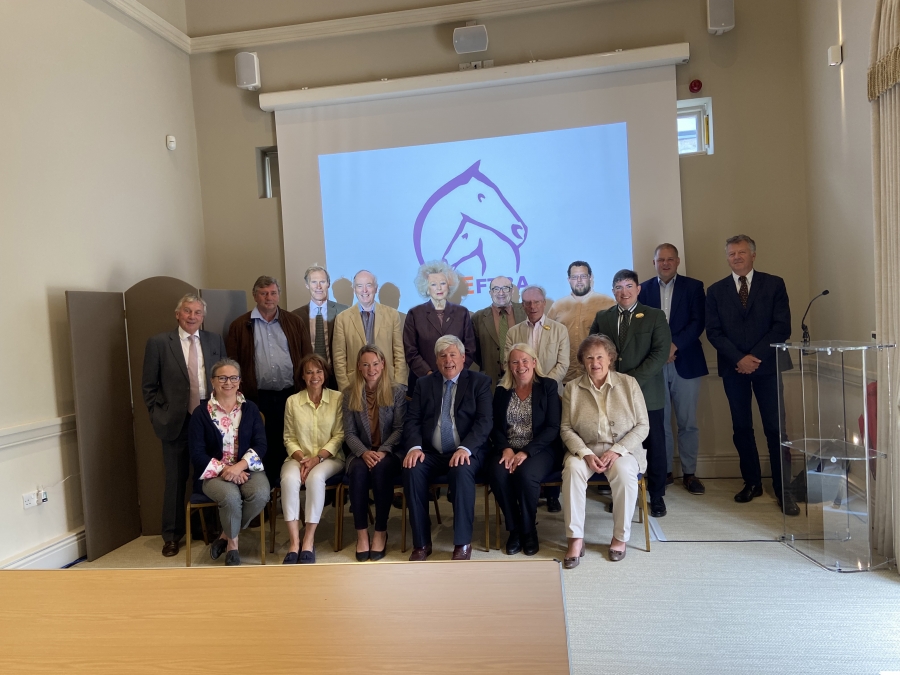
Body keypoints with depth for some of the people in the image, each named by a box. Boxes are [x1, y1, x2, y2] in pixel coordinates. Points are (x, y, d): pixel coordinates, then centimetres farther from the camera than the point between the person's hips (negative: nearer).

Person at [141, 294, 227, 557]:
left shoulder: (215, 340, 5)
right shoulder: (158, 343, -2)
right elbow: (149, 385, 2)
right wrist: (159, 415, -3)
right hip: (176, 422, -1)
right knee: (175, 480, 9)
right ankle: (172, 535, 25)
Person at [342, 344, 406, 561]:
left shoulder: (397, 391, 1)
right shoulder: (350, 394, 6)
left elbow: (399, 429, -4)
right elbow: (349, 433, 2)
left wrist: (383, 452, -19)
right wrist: (364, 453, -17)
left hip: (389, 452, -1)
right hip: (361, 453, 2)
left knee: (381, 469, -33)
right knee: (358, 470, -31)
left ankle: (381, 532, -19)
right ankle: (361, 533, -20)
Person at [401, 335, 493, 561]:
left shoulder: (479, 381, 5)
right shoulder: (424, 383, 13)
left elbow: (484, 421, -6)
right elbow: (412, 420, 6)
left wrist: (465, 448, -23)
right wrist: (414, 446, -15)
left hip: (465, 453, -2)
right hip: (430, 453, 3)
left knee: (462, 471, -34)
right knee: (412, 470, -27)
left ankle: (462, 543, -18)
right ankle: (421, 542, -13)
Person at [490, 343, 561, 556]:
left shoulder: (548, 386, -1)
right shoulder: (502, 390, 10)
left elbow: (553, 427, -8)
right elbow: (495, 427, 7)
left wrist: (526, 452, -18)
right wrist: (505, 448, -13)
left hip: (539, 449, -2)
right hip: (508, 449, 3)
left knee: (525, 474, -33)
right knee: (498, 475, -29)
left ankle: (529, 530, -7)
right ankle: (514, 529, -7)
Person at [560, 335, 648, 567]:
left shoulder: (629, 384, 0)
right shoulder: (572, 389, 3)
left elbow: (642, 425, -2)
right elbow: (566, 428, 0)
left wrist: (616, 451, -14)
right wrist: (586, 454, -16)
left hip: (623, 449, -1)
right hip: (586, 449, 1)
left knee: (624, 472, -33)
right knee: (572, 468, -31)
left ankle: (620, 537, -11)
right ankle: (575, 539, -23)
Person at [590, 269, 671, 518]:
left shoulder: (655, 316, 2)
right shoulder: (602, 318, 10)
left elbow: (661, 353, -8)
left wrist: (633, 378, -16)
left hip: (647, 393, -1)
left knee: (654, 446, 6)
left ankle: (656, 496, 21)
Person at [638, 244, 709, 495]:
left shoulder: (693, 287, 5)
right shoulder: (644, 289, 9)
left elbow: (698, 322, -4)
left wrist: (674, 345, -15)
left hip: (685, 363, -1)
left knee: (687, 423, 4)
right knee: (659, 422, 5)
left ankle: (689, 473, 15)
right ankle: (664, 471, 17)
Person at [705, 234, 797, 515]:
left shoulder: (774, 284, 3)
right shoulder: (716, 290, 8)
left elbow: (782, 326, -4)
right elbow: (713, 332, 1)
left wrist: (755, 357, -13)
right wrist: (739, 358, -11)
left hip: (766, 365, -2)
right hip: (733, 367, 2)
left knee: (775, 427, -2)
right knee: (741, 427, 7)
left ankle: (783, 490, 6)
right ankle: (752, 482, 19)